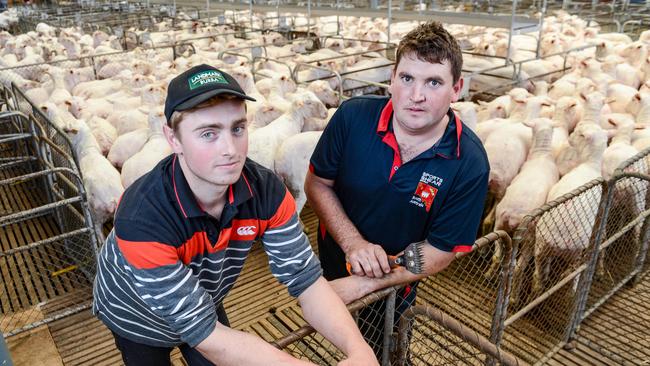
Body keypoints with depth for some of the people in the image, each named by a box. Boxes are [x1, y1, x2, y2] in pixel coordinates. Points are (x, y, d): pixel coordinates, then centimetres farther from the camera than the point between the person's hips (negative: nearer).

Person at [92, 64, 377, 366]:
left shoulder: (266, 190, -26)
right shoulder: (142, 219, -39)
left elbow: (307, 280, -24)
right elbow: (206, 335, -36)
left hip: (204, 306, 4)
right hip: (137, 319, -3)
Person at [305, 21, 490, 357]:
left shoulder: (470, 164, -27)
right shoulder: (352, 117, -24)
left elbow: (440, 253, -21)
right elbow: (317, 182, -12)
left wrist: (362, 284, -27)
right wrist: (353, 243, -26)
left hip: (395, 286, -2)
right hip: (333, 263, 3)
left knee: (373, 352, 24)